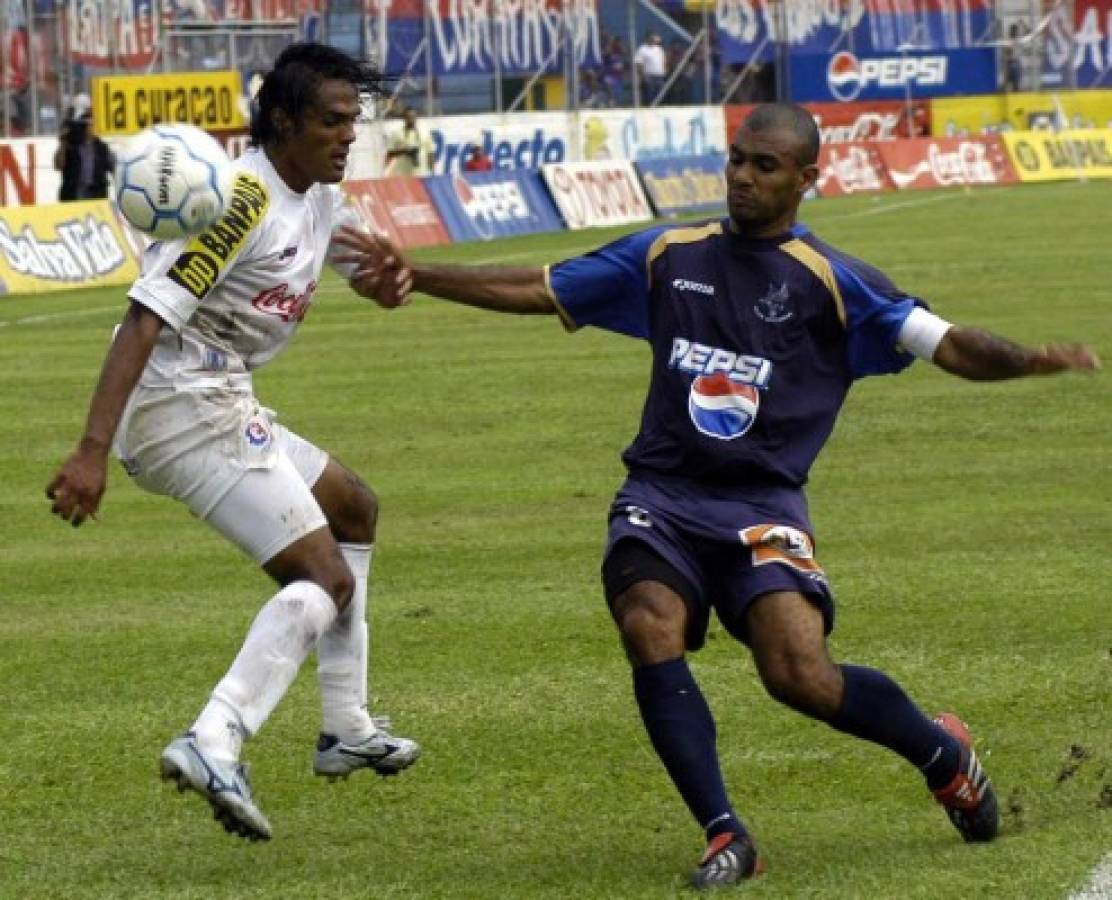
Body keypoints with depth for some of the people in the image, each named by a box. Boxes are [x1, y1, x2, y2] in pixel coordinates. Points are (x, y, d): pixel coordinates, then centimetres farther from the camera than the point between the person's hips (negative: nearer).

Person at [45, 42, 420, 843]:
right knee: (325, 579, -16)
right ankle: (214, 745, -31)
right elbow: (146, 318, -25)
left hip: (221, 406, 10)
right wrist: (92, 450, -33)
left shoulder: (321, 197, 11)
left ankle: (347, 730, 30)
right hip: (184, 407, -10)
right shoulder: (245, 200, -18)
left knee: (354, 511, 26)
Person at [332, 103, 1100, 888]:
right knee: (650, 631, -27)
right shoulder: (668, 256, 11)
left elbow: (947, 345, -7)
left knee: (800, 674, -21)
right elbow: (538, 289, 18)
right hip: (662, 496, 3)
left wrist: (1029, 361, -26)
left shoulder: (831, 283, 1)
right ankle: (725, 836, -20)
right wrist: (418, 277, 13)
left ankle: (943, 753, 10)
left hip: (762, 505, -3)